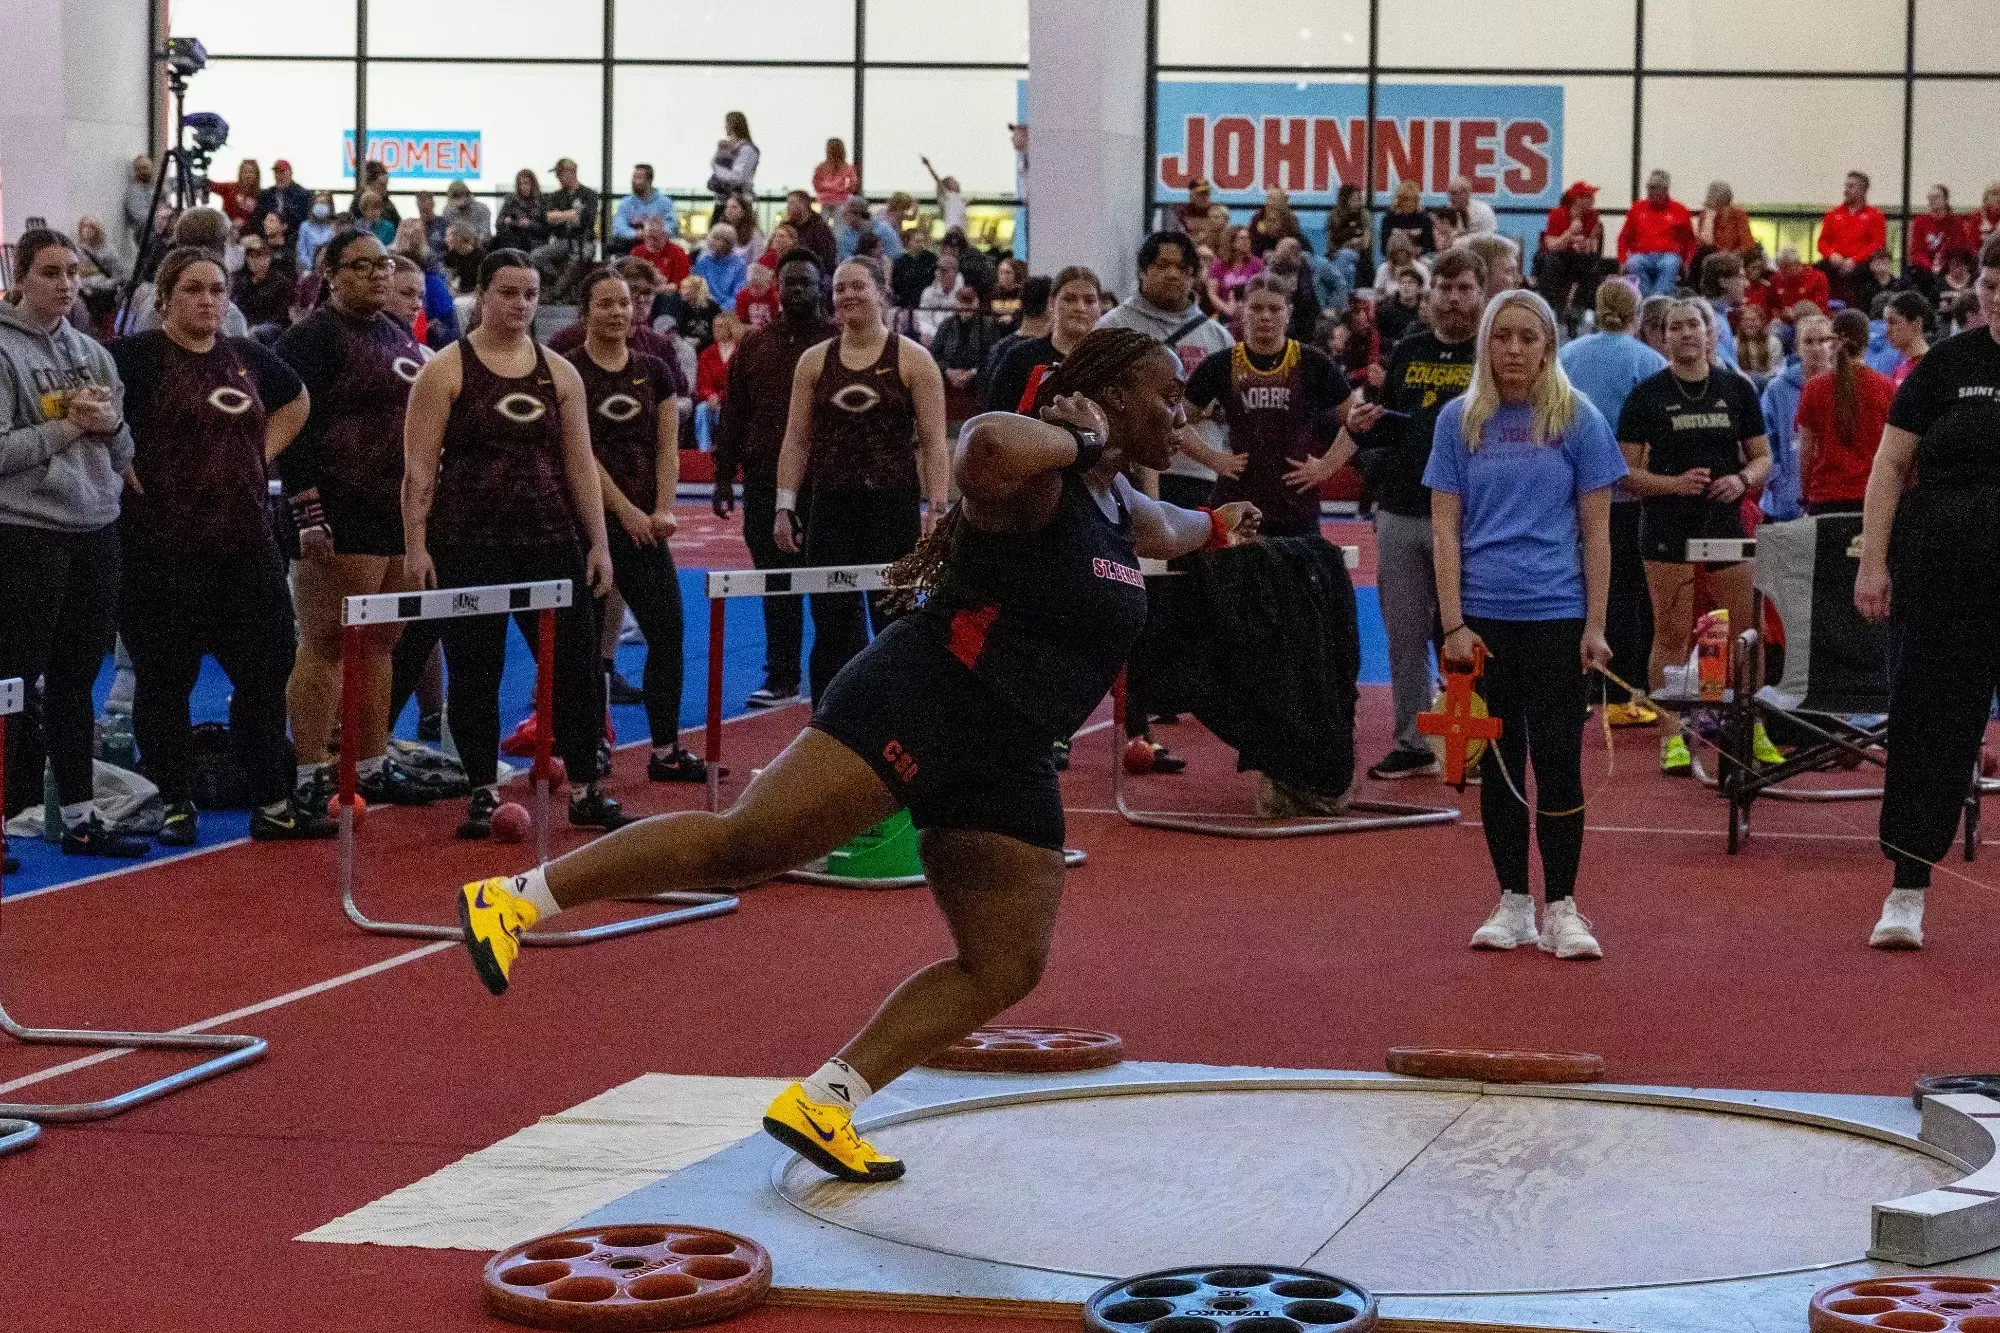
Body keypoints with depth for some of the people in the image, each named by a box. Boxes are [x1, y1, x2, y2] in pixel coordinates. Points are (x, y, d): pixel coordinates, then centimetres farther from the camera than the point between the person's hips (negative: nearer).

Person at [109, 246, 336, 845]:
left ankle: (273, 805, 17)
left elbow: (296, 401, 29)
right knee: (164, 680, 3)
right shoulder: (136, 356, -7)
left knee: (266, 672, 8)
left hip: (247, 544, 6)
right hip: (163, 549, -6)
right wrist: (128, 469, -14)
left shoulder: (247, 358, 12)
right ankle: (176, 806, 14)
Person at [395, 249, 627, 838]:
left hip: (551, 542, 3)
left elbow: (580, 462, 11)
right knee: (474, 672, 2)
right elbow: (420, 467, -6)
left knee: (577, 662, 1)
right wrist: (416, 545, -13)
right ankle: (483, 794, 12)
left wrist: (598, 543, 6)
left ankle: (584, 792, 9)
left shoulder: (559, 373, 9)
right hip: (469, 545, -3)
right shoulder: (446, 370, -2)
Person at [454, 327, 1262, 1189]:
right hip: (920, 706, -9)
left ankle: (821, 1103, 5)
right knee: (746, 843, -16)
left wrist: (1216, 527, 63)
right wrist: (1077, 439, -20)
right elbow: (983, 446, -38)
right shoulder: (1038, 483, -12)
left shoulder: (1120, 506, 18)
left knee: (1007, 966, 2)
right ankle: (514, 898, -9)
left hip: (1003, 761, 9)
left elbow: (1163, 530, 44)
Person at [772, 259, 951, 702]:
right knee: (832, 627, 1)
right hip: (831, 508, 2)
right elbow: (797, 440, 9)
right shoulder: (814, 361, 8)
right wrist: (785, 507, 2)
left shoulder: (912, 359, -1)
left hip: (894, 506, -2)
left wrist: (937, 509, -12)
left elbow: (933, 444, -4)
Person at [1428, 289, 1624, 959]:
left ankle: (1561, 908, 3)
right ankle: (1513, 904, 14)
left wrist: (1595, 625, -3)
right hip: (1483, 615, 2)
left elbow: (1595, 529, 3)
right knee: (1498, 763, 6)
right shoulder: (1459, 420, 5)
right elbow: (1446, 527, 4)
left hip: (1557, 616, -2)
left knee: (1558, 761, -4)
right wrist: (1454, 623, -4)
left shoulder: (1578, 419, 2)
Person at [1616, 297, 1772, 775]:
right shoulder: (1646, 395, 0)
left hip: (1726, 521, 3)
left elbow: (1762, 457, 11)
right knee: (1671, 635, -1)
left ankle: (1753, 731, 15)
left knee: (1752, 628, 2)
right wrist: (1674, 483, -18)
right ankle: (1671, 739, 4)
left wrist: (1742, 479, -10)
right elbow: (1627, 472, -2)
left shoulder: (1737, 389, 7)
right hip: (1668, 529, -3)